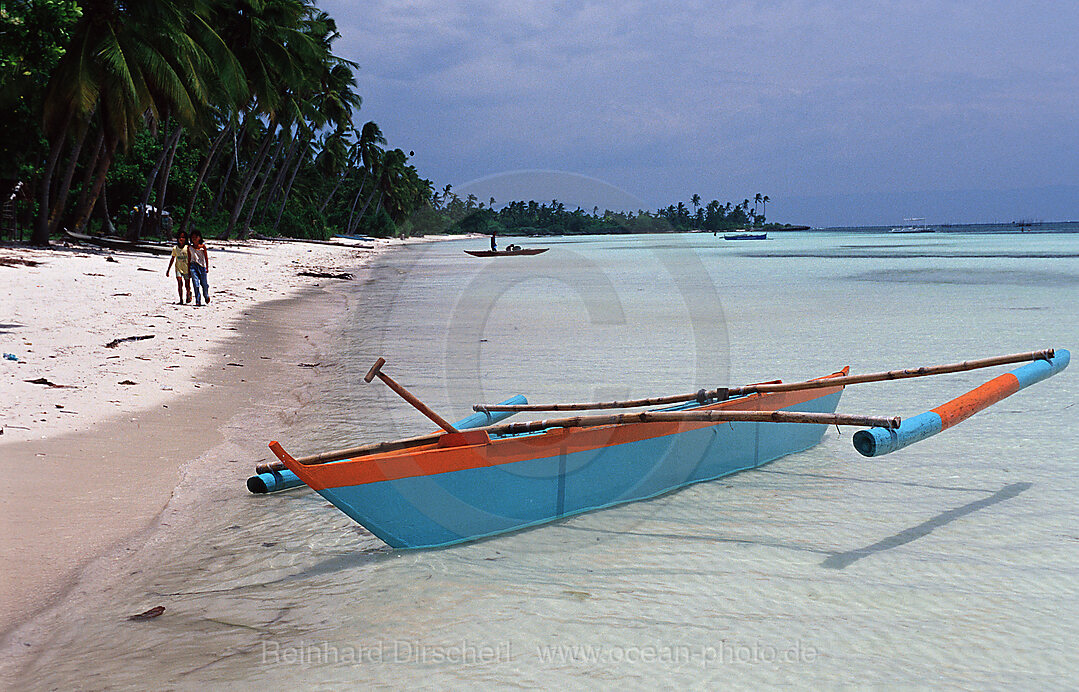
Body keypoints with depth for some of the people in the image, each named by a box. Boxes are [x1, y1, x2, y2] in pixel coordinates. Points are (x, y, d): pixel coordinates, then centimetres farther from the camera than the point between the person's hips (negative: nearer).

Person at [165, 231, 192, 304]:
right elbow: (172, 260, 11)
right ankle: (181, 300, -13)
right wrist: (168, 270, 13)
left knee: (187, 286, 5)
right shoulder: (175, 248, 1)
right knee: (180, 283, -15)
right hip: (178, 268, 1)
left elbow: (190, 260, -6)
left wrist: (190, 270, -10)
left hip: (186, 269, -1)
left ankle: (188, 293, 40)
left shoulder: (187, 248, -8)